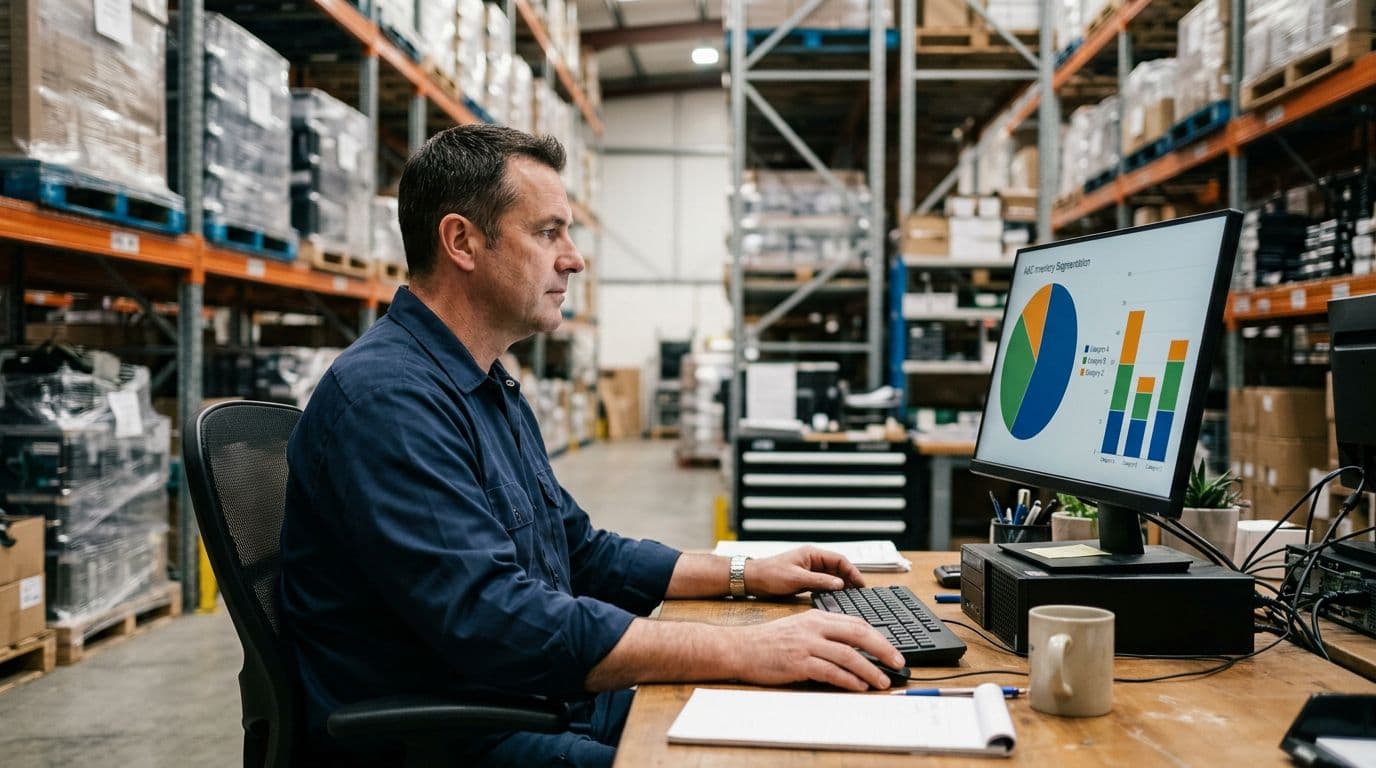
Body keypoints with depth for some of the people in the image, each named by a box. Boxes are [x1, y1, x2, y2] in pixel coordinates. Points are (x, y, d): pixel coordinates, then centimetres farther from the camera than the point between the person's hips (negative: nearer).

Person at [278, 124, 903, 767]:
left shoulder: (491, 388, 14)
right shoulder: (386, 396, -20)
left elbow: (581, 551, 22)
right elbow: (493, 622, -29)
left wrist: (744, 575, 12)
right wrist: (739, 651, -29)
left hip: (544, 699, 9)